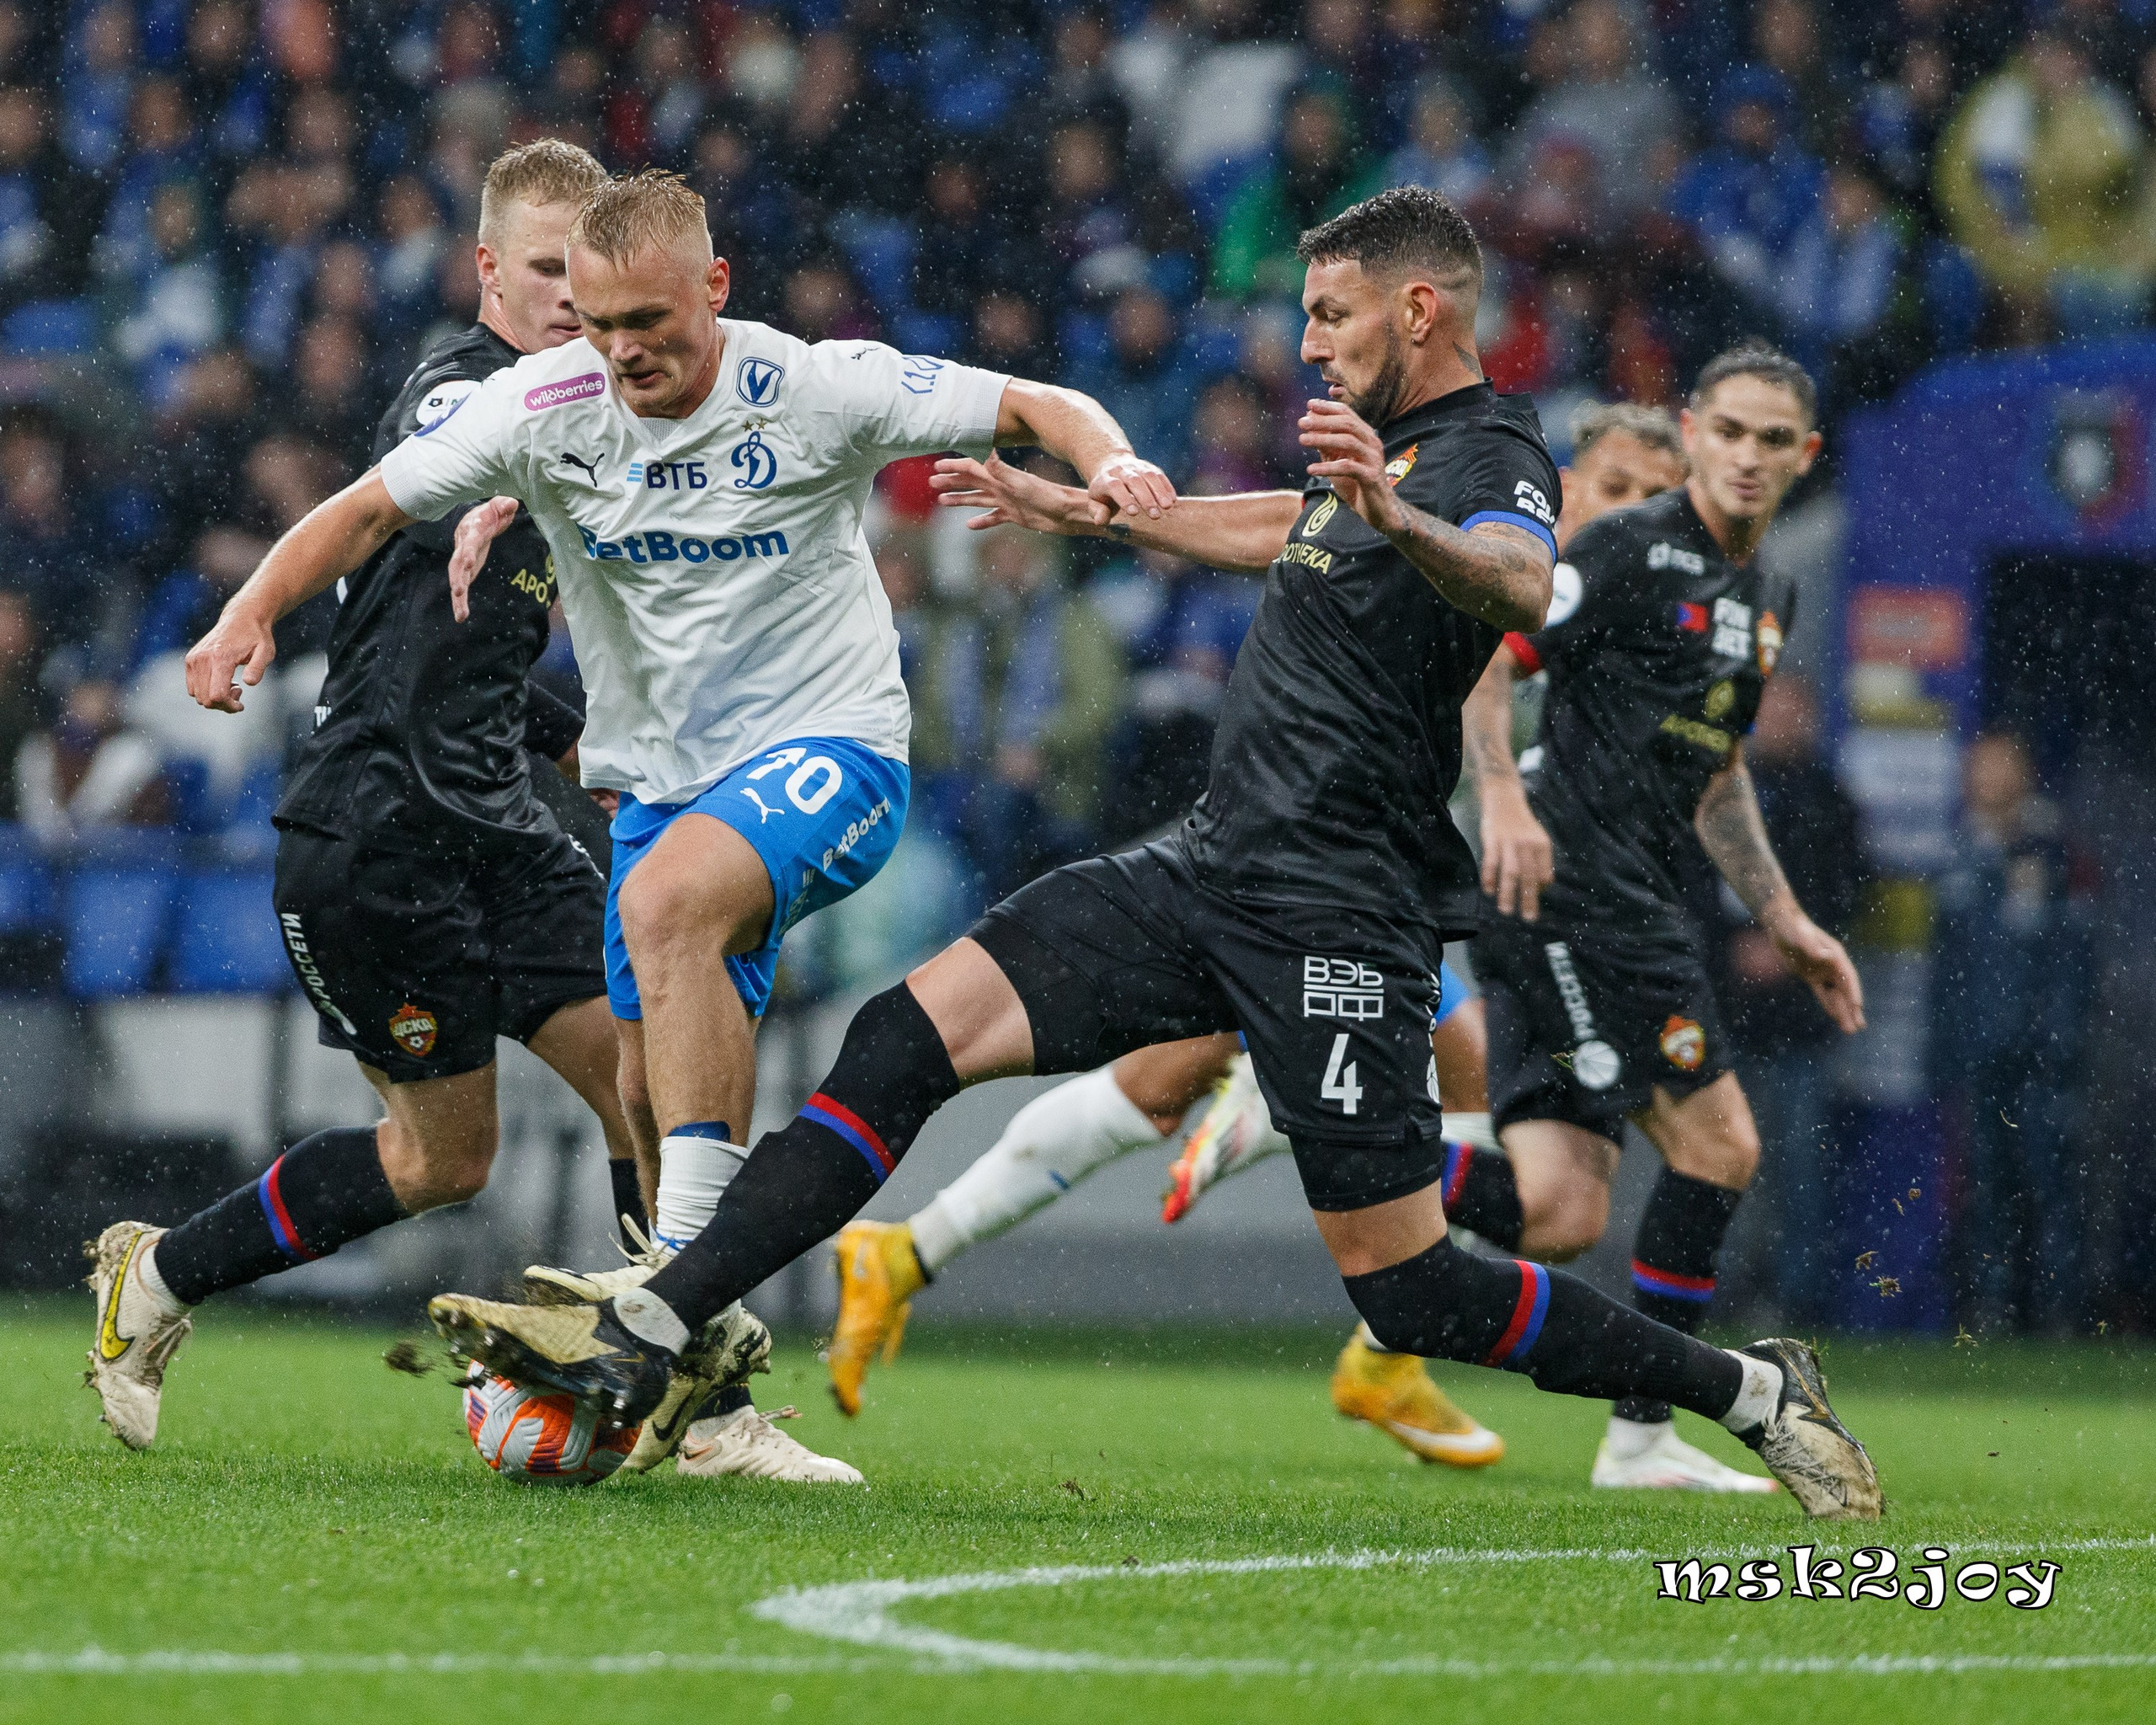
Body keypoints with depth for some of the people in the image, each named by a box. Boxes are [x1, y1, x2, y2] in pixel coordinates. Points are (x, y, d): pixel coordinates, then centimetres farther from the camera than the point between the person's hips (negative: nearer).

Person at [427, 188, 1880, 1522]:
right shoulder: (1385, 445, 15)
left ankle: (1755, 1395, 9)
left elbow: (1521, 587, -37)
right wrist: (1093, 514, 46)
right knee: (913, 1034, -6)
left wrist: (1398, 522, -57)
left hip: (1334, 918, -8)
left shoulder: (1490, 460, -13)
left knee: (1411, 1297, -8)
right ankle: (645, 1338, -10)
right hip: (1208, 873, 8)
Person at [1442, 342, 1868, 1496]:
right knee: (1717, 1146, -8)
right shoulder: (1634, 549, -6)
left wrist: (1783, 922, 27)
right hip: (1569, 875, -9)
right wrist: (1502, 796, -27)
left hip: (1631, 902, 9)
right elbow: (1480, 657, -12)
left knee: (1558, 1216, -4)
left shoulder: (1764, 595, 22)